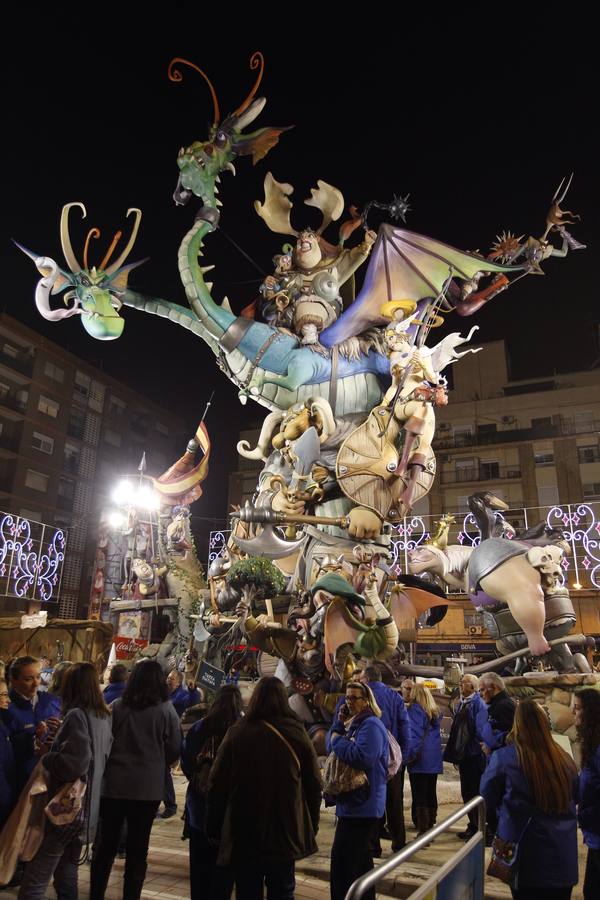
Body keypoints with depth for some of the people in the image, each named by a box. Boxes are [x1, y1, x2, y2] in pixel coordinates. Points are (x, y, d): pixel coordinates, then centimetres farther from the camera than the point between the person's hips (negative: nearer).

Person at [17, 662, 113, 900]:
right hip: (86, 807, 9)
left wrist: (46, 758, -10)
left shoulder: (77, 715, -18)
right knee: (67, 872, 21)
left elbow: (76, 764, -27)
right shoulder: (104, 716, 7)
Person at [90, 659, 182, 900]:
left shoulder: (116, 706, -7)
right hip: (148, 788, -1)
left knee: (106, 845, 16)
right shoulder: (166, 710, -11)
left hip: (113, 785, 2)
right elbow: (175, 751, -2)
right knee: (137, 849, 12)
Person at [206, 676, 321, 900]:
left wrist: (213, 827, 5)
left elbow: (217, 785, -7)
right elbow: (314, 784, -1)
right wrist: (312, 825, 11)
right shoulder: (297, 734, -7)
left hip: (244, 833, -1)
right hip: (287, 832, 1)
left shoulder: (236, 733, -11)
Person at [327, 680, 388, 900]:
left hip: (363, 805, -10)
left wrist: (338, 740, -19)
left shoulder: (371, 725, -17)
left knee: (345, 859, -3)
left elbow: (363, 757, -31)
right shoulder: (354, 723, 13)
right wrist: (339, 723, -5)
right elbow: (330, 747, 10)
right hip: (352, 802, 10)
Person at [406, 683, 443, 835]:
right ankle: (430, 826, 25)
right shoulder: (435, 711, 11)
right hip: (434, 759, 7)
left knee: (420, 797, -3)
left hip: (420, 760, -7)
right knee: (431, 794, 16)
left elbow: (414, 734, -16)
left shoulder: (414, 709, -11)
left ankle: (422, 830, -3)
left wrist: (411, 755, -12)